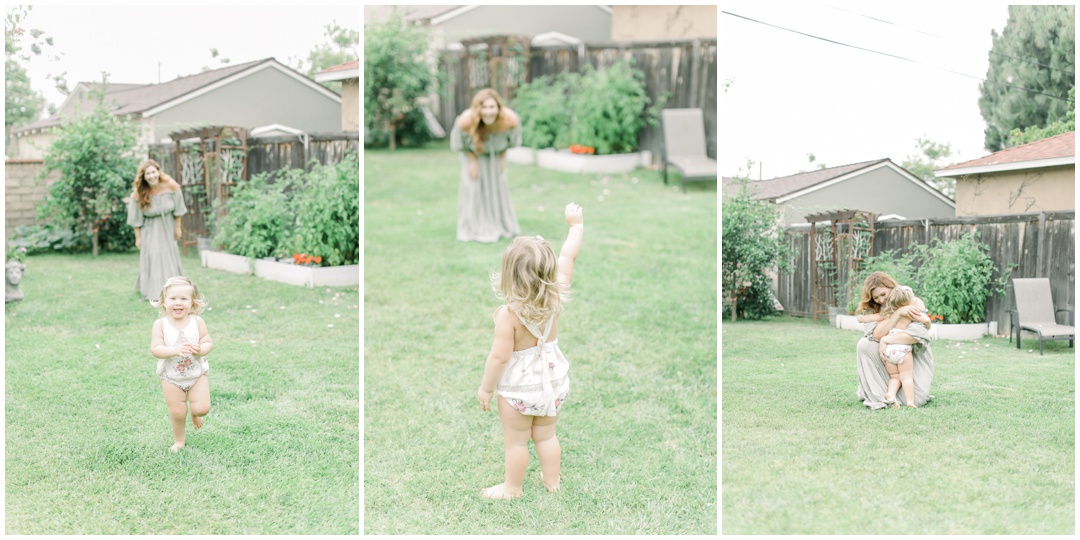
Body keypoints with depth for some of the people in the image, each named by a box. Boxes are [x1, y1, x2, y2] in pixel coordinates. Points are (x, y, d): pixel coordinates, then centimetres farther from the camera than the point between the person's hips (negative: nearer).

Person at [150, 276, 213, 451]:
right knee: (177, 412, 5)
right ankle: (178, 441, 32)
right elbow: (155, 349, -18)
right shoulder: (160, 324, -12)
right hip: (171, 377, -1)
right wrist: (175, 350, -35)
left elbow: (208, 343, -6)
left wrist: (200, 350, -29)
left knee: (202, 408, -7)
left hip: (197, 373, 1)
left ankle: (195, 414, 30)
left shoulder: (197, 321, -8)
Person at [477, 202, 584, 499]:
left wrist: (485, 388, -10)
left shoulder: (509, 315, -29)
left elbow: (499, 357, -24)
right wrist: (576, 223, 9)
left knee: (516, 442, 15)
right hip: (553, 382, 5)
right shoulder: (555, 298, -16)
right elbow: (568, 255, -3)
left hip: (518, 390, -5)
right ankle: (552, 480, 39)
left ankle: (512, 487, 31)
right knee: (546, 435, 25)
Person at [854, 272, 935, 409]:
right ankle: (878, 396, -17)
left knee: (915, 400, -25)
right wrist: (898, 312, -26)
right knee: (864, 345, -27)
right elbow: (877, 335, -20)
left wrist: (886, 341, -26)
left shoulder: (914, 303, -8)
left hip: (913, 357, -2)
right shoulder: (872, 309, -2)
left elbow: (919, 332, -24)